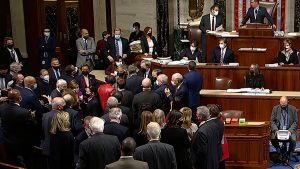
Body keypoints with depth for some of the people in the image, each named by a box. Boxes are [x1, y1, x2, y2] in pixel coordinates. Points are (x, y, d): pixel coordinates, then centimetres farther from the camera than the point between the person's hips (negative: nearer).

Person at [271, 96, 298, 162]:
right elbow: (272, 121, 3)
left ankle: (288, 156, -5)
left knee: (293, 140, -31)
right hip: (278, 129, 1)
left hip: (289, 130, -1)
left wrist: (290, 131, -16)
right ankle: (279, 151, 4)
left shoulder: (293, 109, -1)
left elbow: (295, 122, 0)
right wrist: (276, 130, -14)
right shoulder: (275, 109, 3)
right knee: (272, 139, -28)